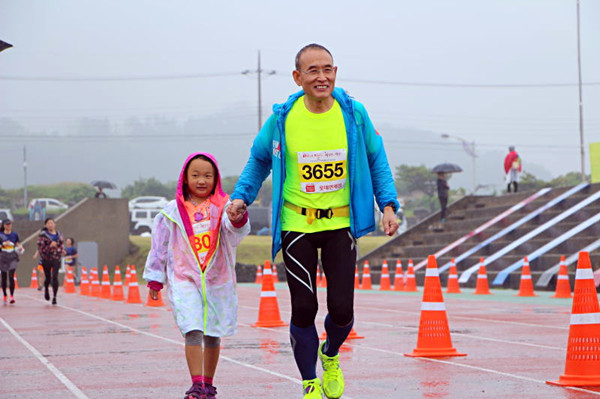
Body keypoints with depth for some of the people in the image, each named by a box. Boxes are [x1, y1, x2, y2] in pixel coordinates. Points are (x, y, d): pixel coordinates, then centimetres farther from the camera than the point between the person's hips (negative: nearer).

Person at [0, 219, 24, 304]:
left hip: (13, 258, 0)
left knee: (11, 276, -13)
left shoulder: (15, 235, 6)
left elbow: (18, 243, 15)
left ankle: (12, 296, -16)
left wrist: (20, 247, -6)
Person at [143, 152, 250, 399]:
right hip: (184, 279, -1)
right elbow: (159, 246, 11)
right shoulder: (173, 212, 5)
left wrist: (238, 220, -40)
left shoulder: (222, 208, 2)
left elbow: (235, 232, -17)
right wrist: (155, 279, 10)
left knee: (213, 335, 9)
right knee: (192, 331, -16)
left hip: (218, 280, 1)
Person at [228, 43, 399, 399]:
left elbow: (376, 159, 9)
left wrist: (388, 204, 0)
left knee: (342, 310, -5)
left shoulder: (353, 114, -3)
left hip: (340, 223, 1)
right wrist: (242, 196, 0)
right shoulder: (282, 119, -5)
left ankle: (330, 356, 31)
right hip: (297, 225, -1)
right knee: (304, 309, -2)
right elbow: (259, 160, 12)